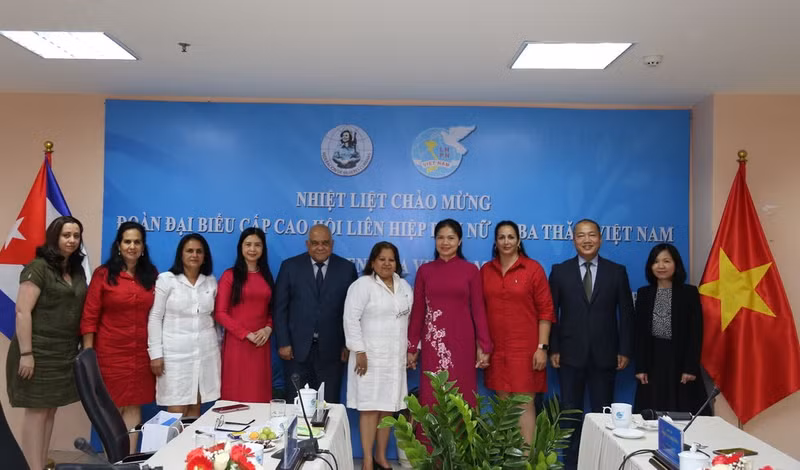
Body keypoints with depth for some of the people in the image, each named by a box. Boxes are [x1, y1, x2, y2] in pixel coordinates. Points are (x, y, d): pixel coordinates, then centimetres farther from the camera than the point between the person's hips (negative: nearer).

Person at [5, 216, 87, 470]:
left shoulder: (77, 271, 11)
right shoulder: (38, 268, -9)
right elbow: (22, 311, -15)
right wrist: (25, 353, -18)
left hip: (66, 352, 7)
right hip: (39, 351, -7)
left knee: (50, 410, 12)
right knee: (37, 411, -1)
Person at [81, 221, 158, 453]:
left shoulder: (152, 276, 6)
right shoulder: (103, 274, -2)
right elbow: (89, 316, -4)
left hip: (141, 353, 3)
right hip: (110, 352, -2)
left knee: (134, 407, 7)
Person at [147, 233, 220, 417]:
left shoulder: (211, 281, 9)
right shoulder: (166, 279, -2)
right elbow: (155, 318, -4)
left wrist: (218, 344, 13)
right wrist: (155, 353, -8)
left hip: (206, 351, 3)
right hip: (175, 352, -3)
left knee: (195, 407, 7)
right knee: (176, 411, -4)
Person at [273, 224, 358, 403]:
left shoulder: (347, 268, 2)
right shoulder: (290, 266, 1)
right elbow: (280, 308, 1)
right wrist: (283, 343, -3)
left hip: (331, 350, 0)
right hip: (298, 348, 0)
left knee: (329, 406, 5)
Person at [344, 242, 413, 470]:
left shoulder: (404, 286, 11)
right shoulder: (362, 285, -8)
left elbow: (411, 319, 15)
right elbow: (351, 318, -13)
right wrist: (359, 351, -16)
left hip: (395, 357, 5)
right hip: (370, 356, -5)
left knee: (388, 407, 9)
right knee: (370, 408, -3)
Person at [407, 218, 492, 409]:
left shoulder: (471, 270, 2)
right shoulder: (425, 270, 6)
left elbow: (478, 309, 2)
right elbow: (417, 311, 8)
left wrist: (484, 346, -2)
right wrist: (412, 347, 6)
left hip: (462, 342, -1)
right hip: (433, 342, 1)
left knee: (461, 396, 3)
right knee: (432, 397, 3)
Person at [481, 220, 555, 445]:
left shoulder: (533, 269, -3)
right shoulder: (486, 270, 7)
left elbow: (546, 311, -4)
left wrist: (542, 347, -9)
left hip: (525, 348, -3)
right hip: (496, 349, 4)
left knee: (525, 403, -2)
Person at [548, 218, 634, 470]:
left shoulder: (617, 271, 3)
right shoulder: (560, 271, 2)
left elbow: (626, 314, 3)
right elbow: (551, 313, 1)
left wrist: (625, 350, -1)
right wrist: (553, 349, -4)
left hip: (604, 355, 0)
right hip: (570, 354, 0)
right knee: (570, 412, 9)